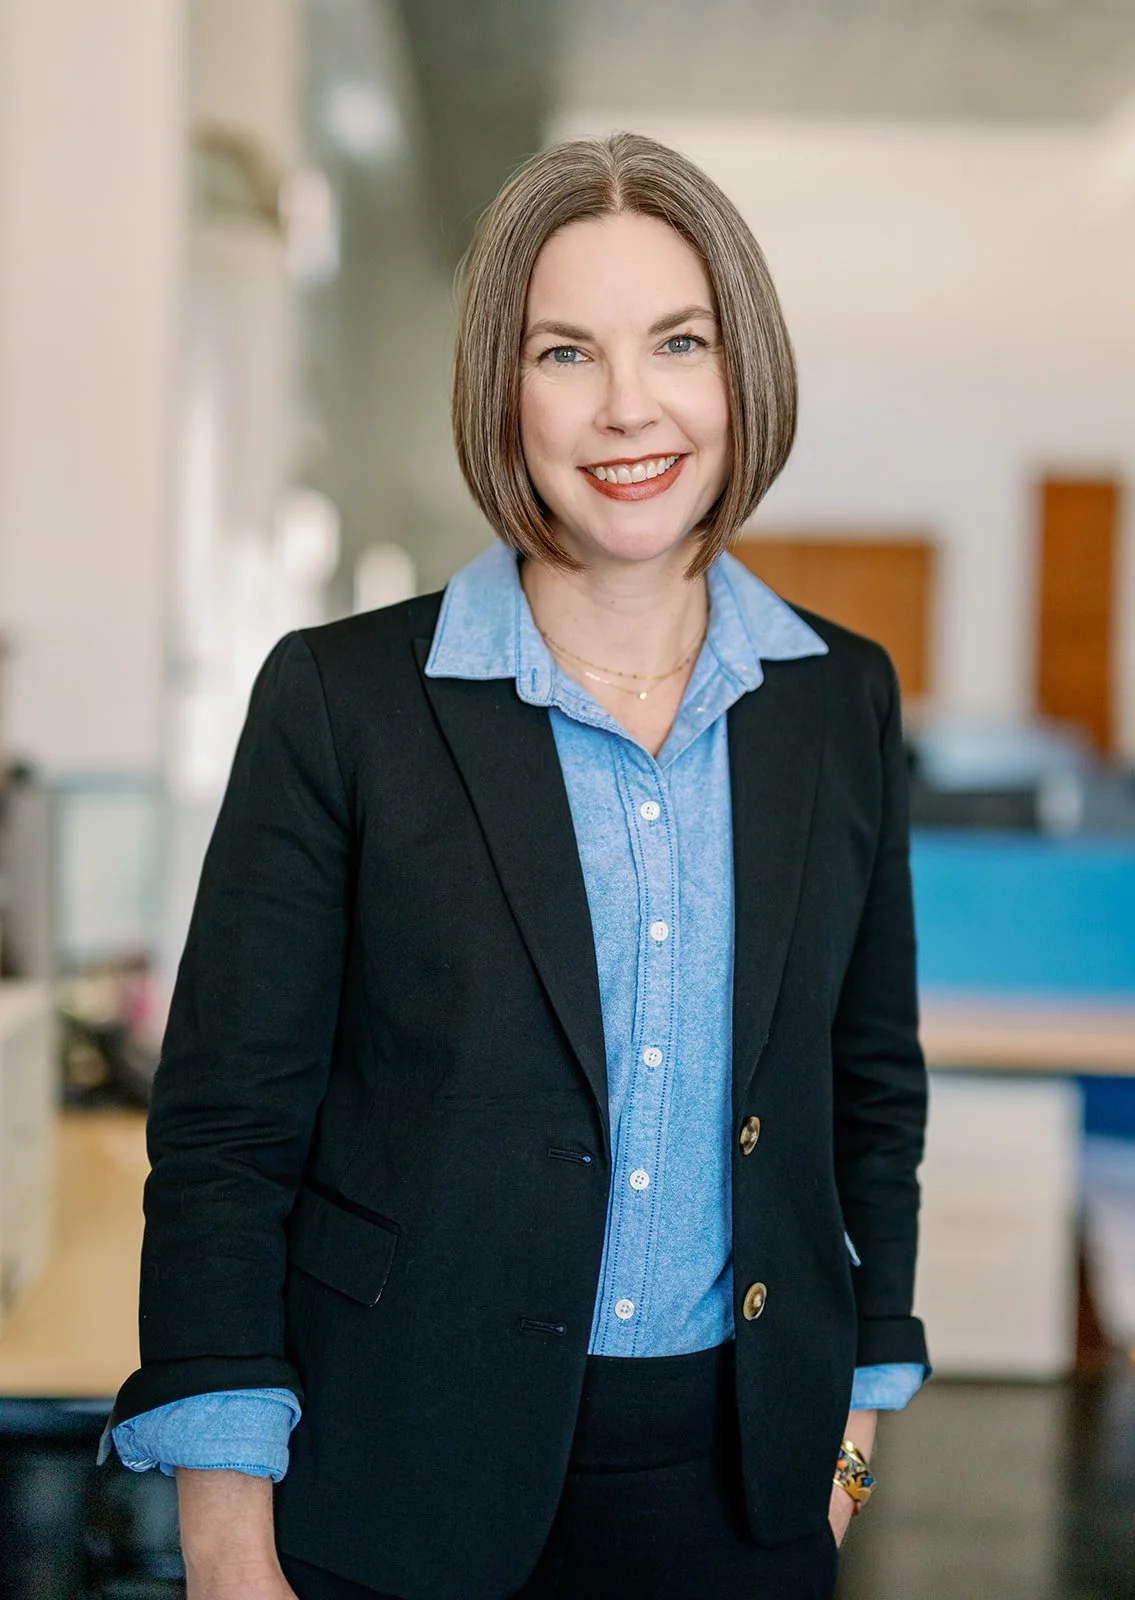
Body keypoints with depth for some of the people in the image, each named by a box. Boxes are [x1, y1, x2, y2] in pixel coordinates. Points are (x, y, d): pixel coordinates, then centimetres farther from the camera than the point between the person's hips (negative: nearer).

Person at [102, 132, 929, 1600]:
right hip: (411, 1480, -3)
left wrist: (860, 1404, 10)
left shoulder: (843, 699, 2)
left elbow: (873, 1081, 11)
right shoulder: (341, 699, -9)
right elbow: (223, 1131, -8)